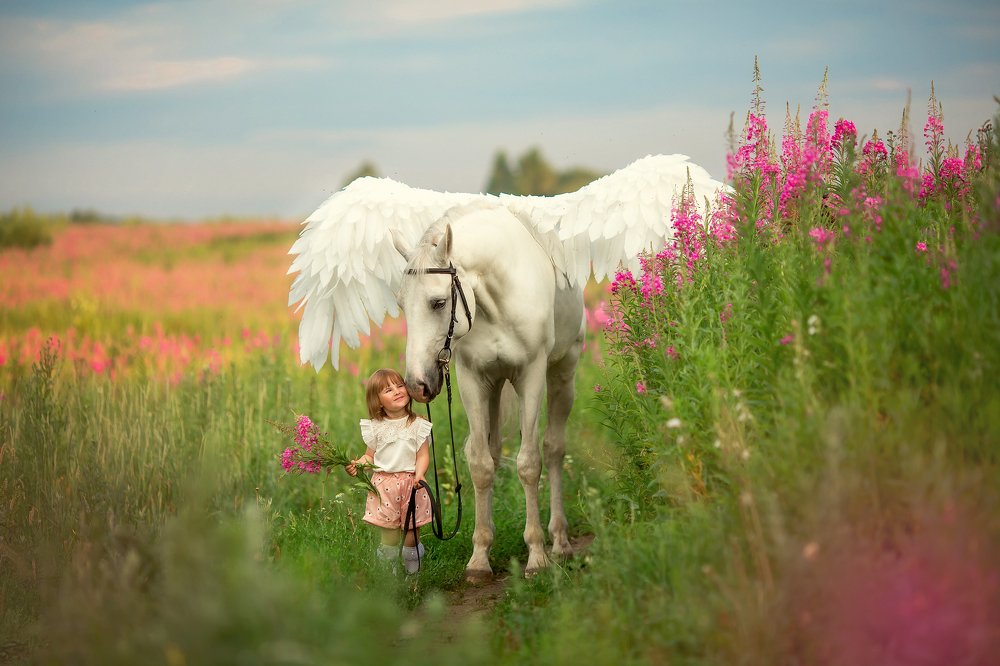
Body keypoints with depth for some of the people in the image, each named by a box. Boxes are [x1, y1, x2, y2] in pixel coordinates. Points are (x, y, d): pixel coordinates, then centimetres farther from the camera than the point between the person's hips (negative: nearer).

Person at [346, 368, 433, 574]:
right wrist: (357, 465, -10)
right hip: (384, 484, 0)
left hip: (410, 482, 0)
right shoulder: (375, 427, 5)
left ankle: (412, 568, 19)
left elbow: (422, 456, -2)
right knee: (388, 529, -1)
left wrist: (419, 474, -20)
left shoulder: (417, 425, 2)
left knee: (411, 528, 4)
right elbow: (370, 455, 10)